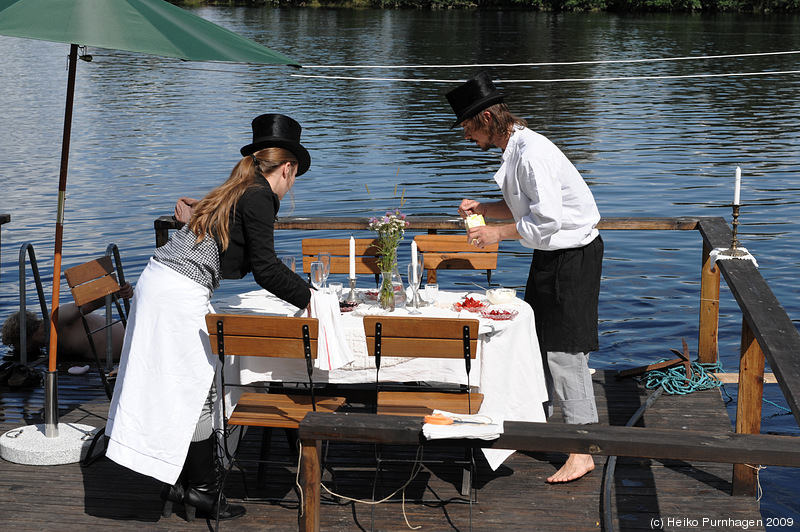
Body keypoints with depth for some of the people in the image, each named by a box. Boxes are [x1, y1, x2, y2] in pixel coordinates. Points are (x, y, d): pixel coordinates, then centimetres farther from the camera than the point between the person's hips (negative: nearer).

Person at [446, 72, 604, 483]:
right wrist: (483, 208, 5)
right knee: (536, 341, 18)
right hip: (550, 254, 10)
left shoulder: (533, 152, -24)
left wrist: (499, 233, -19)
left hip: (573, 256, -10)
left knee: (564, 351, -8)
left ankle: (581, 452, -3)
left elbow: (548, 220, -28)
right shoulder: (514, 148, 8)